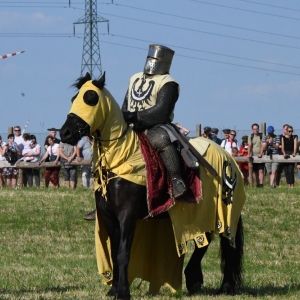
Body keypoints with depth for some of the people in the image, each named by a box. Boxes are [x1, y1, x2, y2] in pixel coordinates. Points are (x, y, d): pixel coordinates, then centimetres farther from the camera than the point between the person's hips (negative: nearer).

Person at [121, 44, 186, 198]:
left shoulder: (167, 84, -5)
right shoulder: (135, 79, 20)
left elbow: (161, 113, -18)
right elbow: (125, 106, 22)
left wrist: (135, 116, -23)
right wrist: (122, 119, 0)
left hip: (156, 128, -8)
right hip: (133, 130, 8)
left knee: (160, 139, -39)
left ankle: (177, 182, -41)